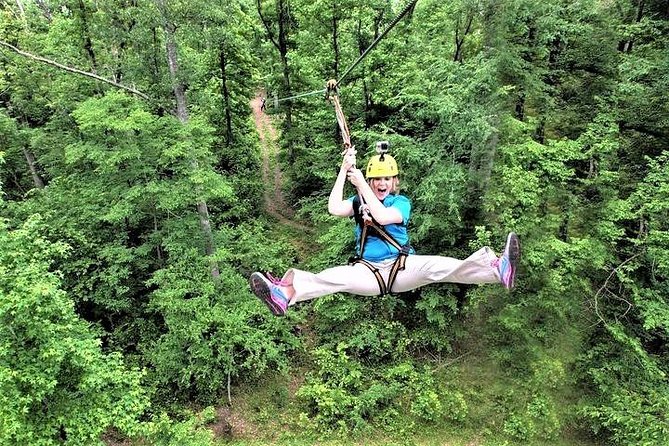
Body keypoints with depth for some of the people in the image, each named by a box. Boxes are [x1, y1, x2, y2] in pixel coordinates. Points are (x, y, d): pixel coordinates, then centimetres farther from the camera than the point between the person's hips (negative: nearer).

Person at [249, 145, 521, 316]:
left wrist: (361, 184, -14)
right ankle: (286, 294, -49)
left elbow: (382, 216, -17)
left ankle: (496, 269, -49)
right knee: (333, 277, -26)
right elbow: (334, 209, -9)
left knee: (435, 266, -29)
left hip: (402, 267, -1)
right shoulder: (359, 200, 14)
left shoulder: (401, 202, 7)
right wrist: (343, 171, -7)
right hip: (368, 271, 2)